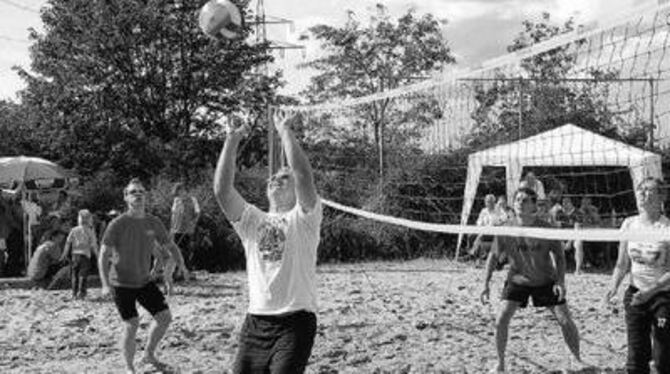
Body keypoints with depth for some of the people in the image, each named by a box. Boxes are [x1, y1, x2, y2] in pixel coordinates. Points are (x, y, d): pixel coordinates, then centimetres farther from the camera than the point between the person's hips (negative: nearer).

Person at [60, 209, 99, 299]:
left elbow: (68, 243, 4)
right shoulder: (90, 231, -4)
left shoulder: (74, 230, 4)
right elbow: (93, 245, -5)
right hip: (85, 255, -3)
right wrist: (97, 256, 3)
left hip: (75, 254, 3)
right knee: (83, 275, -2)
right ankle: (81, 293, -9)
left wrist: (64, 255, 8)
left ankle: (74, 294, 12)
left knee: (75, 275, 11)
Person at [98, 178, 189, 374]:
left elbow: (170, 245, 12)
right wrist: (105, 284, -26)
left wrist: (181, 265, 0)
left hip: (144, 281, 5)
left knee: (165, 317, 3)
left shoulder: (154, 223, -1)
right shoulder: (117, 224, -15)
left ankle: (149, 355, 25)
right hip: (122, 284, -5)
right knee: (131, 325, -8)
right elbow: (103, 255, -16)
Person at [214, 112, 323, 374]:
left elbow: (303, 176, -16)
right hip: (256, 321, 4)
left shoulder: (303, 218, 2)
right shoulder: (252, 220, 12)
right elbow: (222, 190, -1)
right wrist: (232, 141, -4)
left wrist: (285, 132, -10)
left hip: (295, 321, -4)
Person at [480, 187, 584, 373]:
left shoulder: (546, 228, -19)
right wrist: (486, 284, -7)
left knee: (566, 321, 1)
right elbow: (493, 256, -3)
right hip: (517, 280, 1)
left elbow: (559, 255, -6)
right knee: (501, 320, -13)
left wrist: (561, 282, -16)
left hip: (545, 281, 0)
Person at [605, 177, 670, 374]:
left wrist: (652, 290, -25)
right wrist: (614, 286, -8)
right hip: (635, 295, 4)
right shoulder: (629, 224, 2)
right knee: (636, 357, 4)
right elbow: (622, 264, 8)